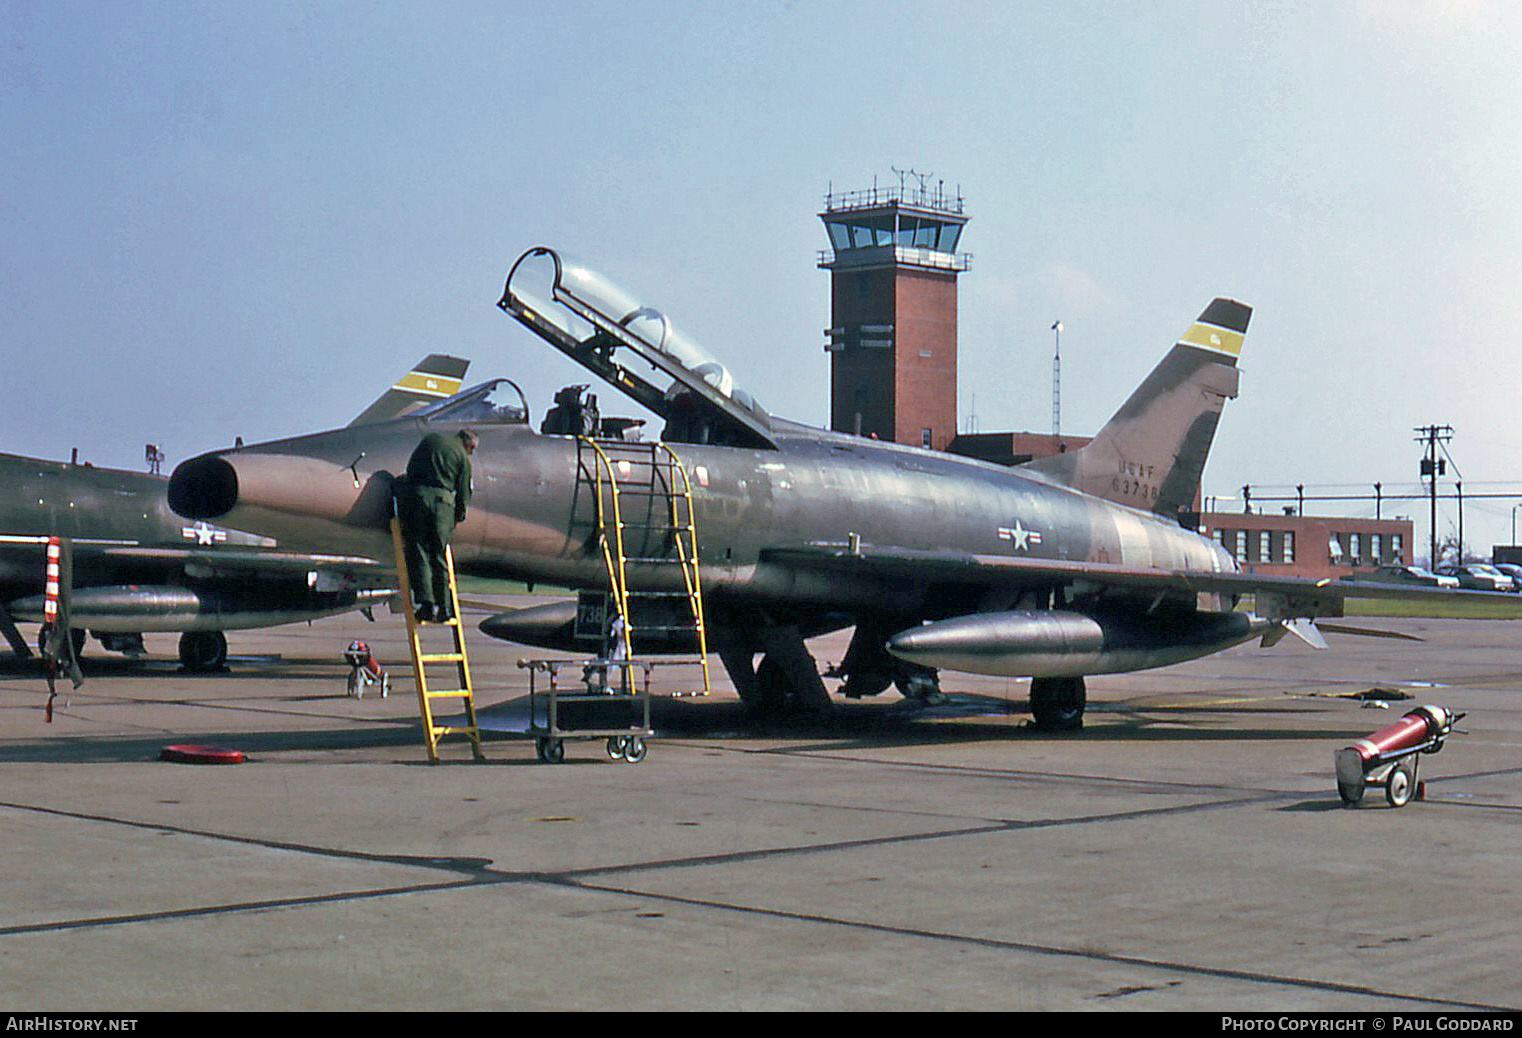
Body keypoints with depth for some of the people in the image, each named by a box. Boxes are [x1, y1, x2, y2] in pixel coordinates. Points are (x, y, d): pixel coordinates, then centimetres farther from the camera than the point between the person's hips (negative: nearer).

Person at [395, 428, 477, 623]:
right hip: (441, 500, -1)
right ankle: (443, 607, 8)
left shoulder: (430, 439, 18)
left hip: (414, 496, 1)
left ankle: (426, 603, -11)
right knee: (439, 557, 8)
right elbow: (463, 493, 8)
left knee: (417, 554, 0)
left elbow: (410, 468, 19)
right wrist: (457, 519, 19)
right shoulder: (463, 457, 9)